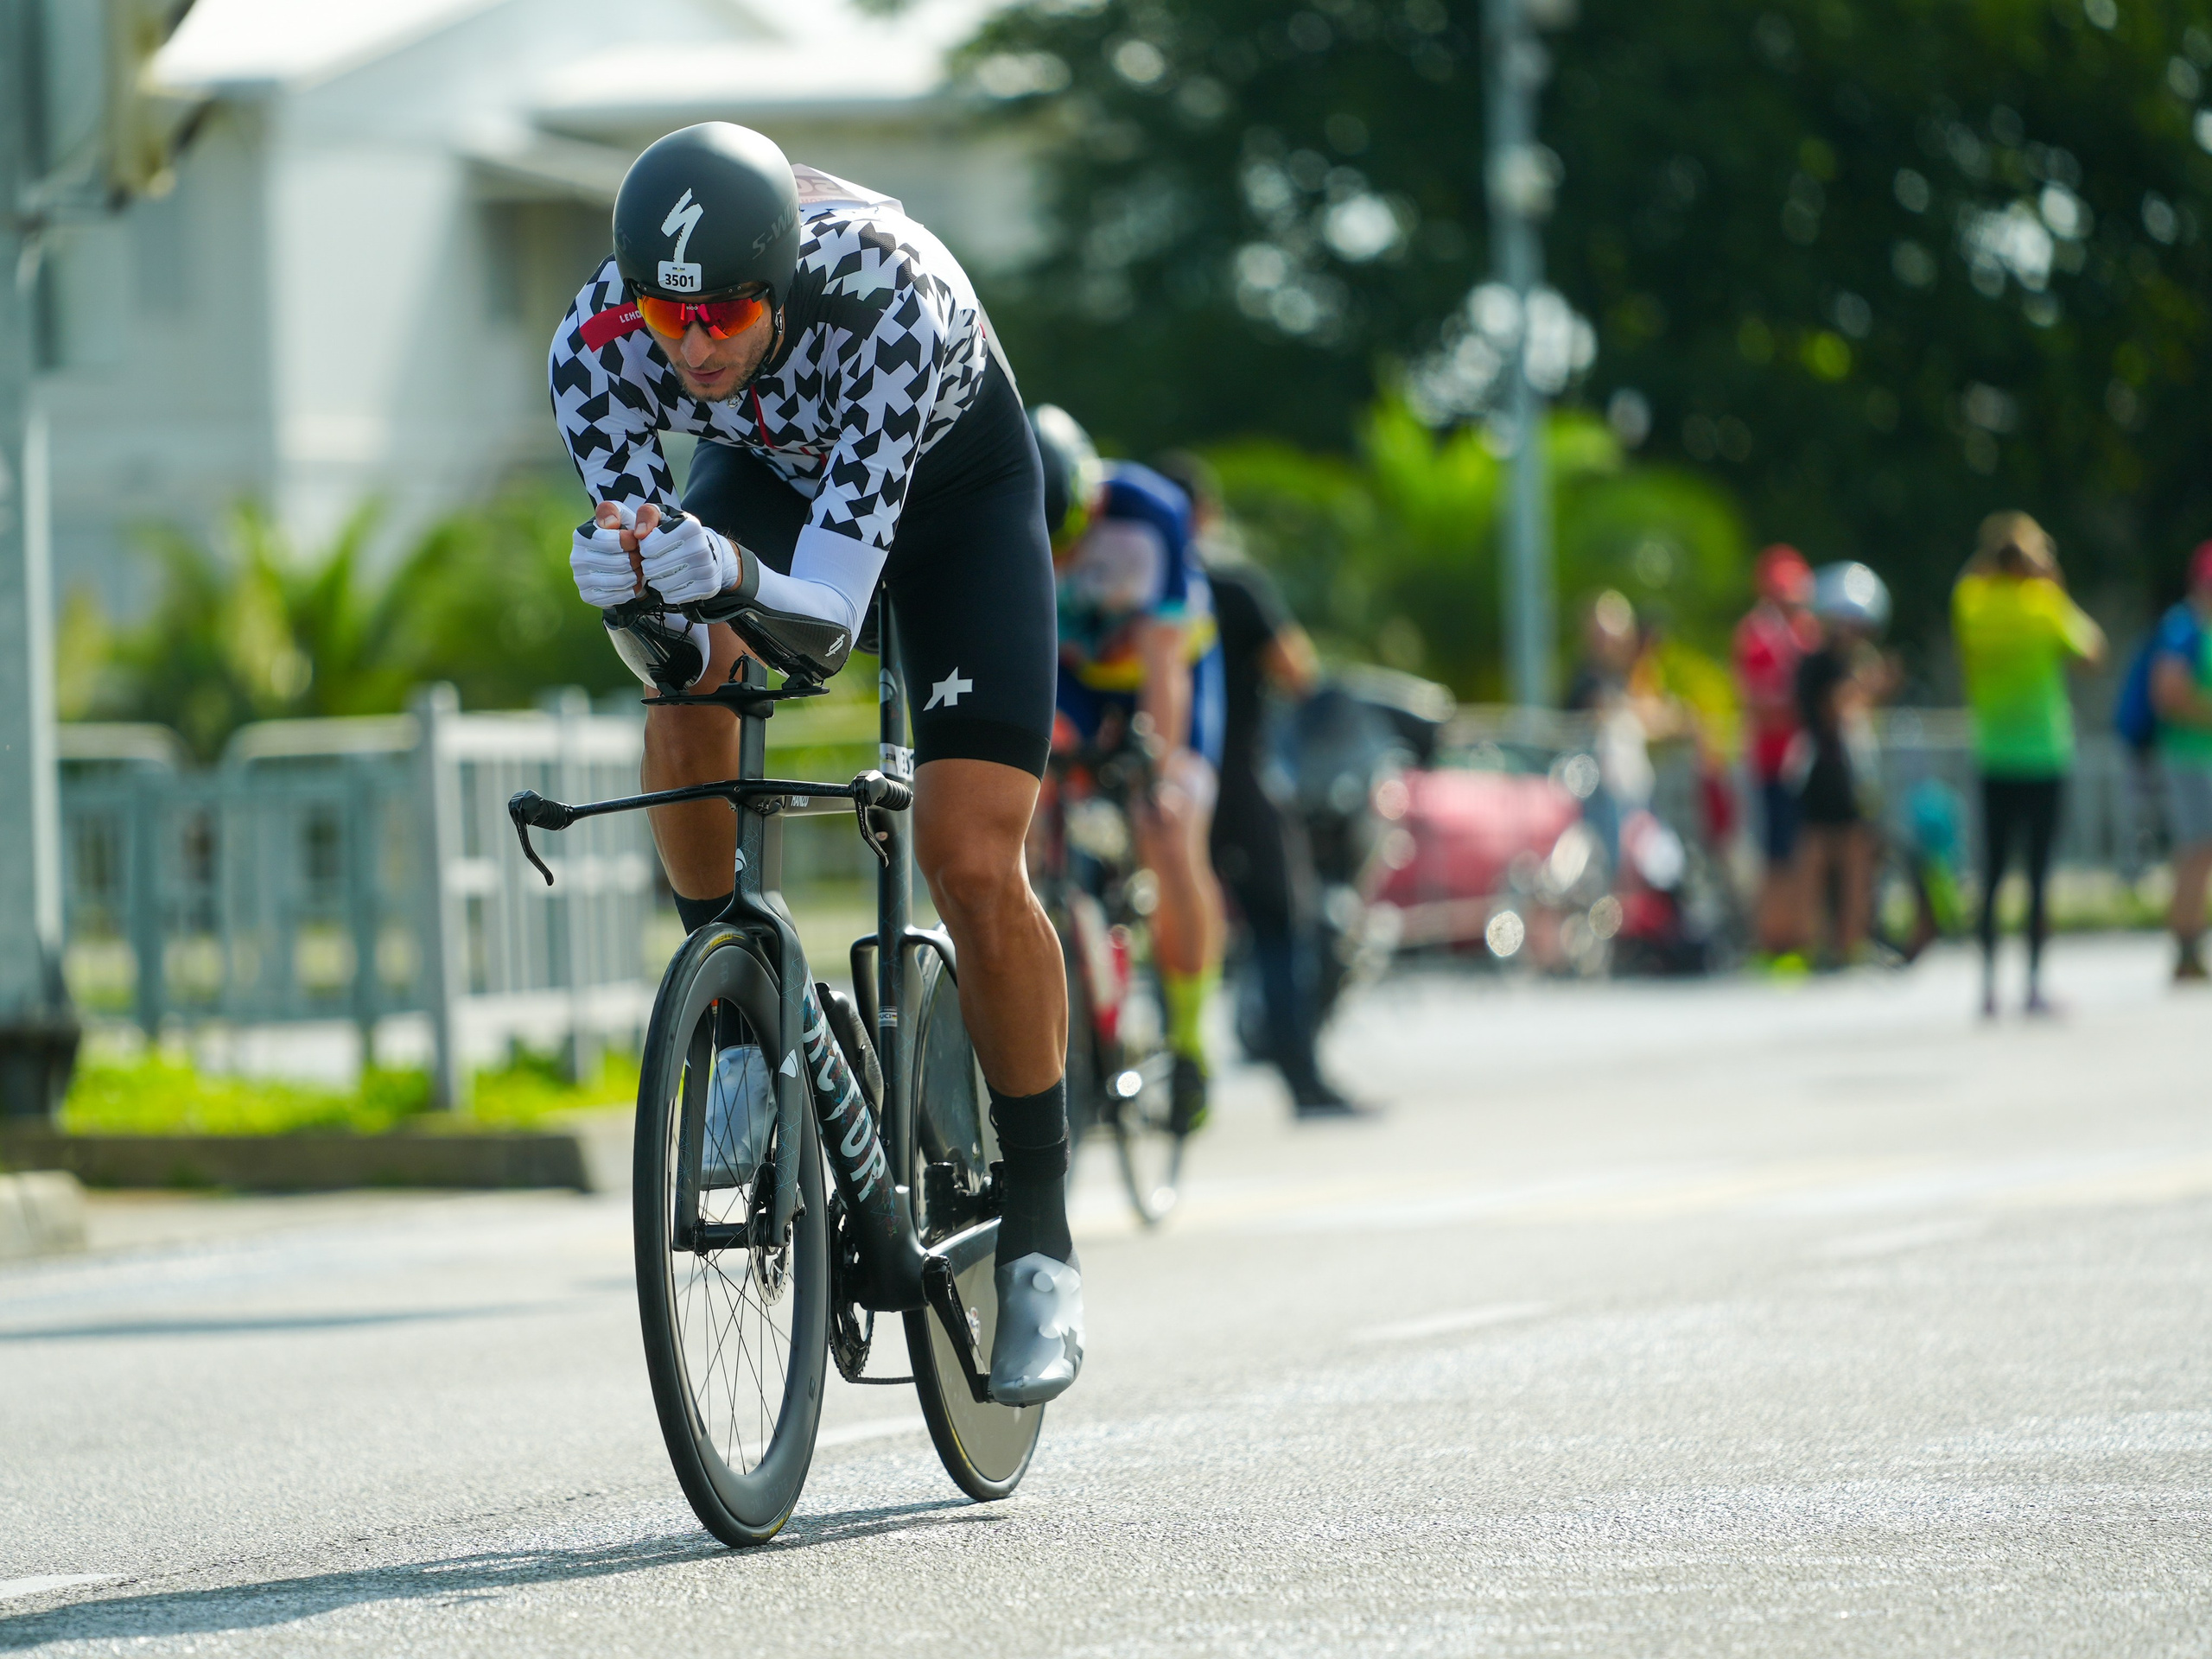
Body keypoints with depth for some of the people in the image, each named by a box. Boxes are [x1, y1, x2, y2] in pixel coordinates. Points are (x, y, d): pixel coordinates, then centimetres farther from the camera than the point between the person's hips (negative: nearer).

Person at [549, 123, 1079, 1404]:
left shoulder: (889, 296, -41)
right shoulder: (598, 345, -31)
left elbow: (829, 616, -44)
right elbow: (669, 650, -30)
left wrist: (735, 574, -63)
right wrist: (631, 590, -51)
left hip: (953, 483, -3)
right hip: (769, 471, 3)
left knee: (973, 867, -14)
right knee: (688, 686, -29)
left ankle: (1039, 1238, 0)